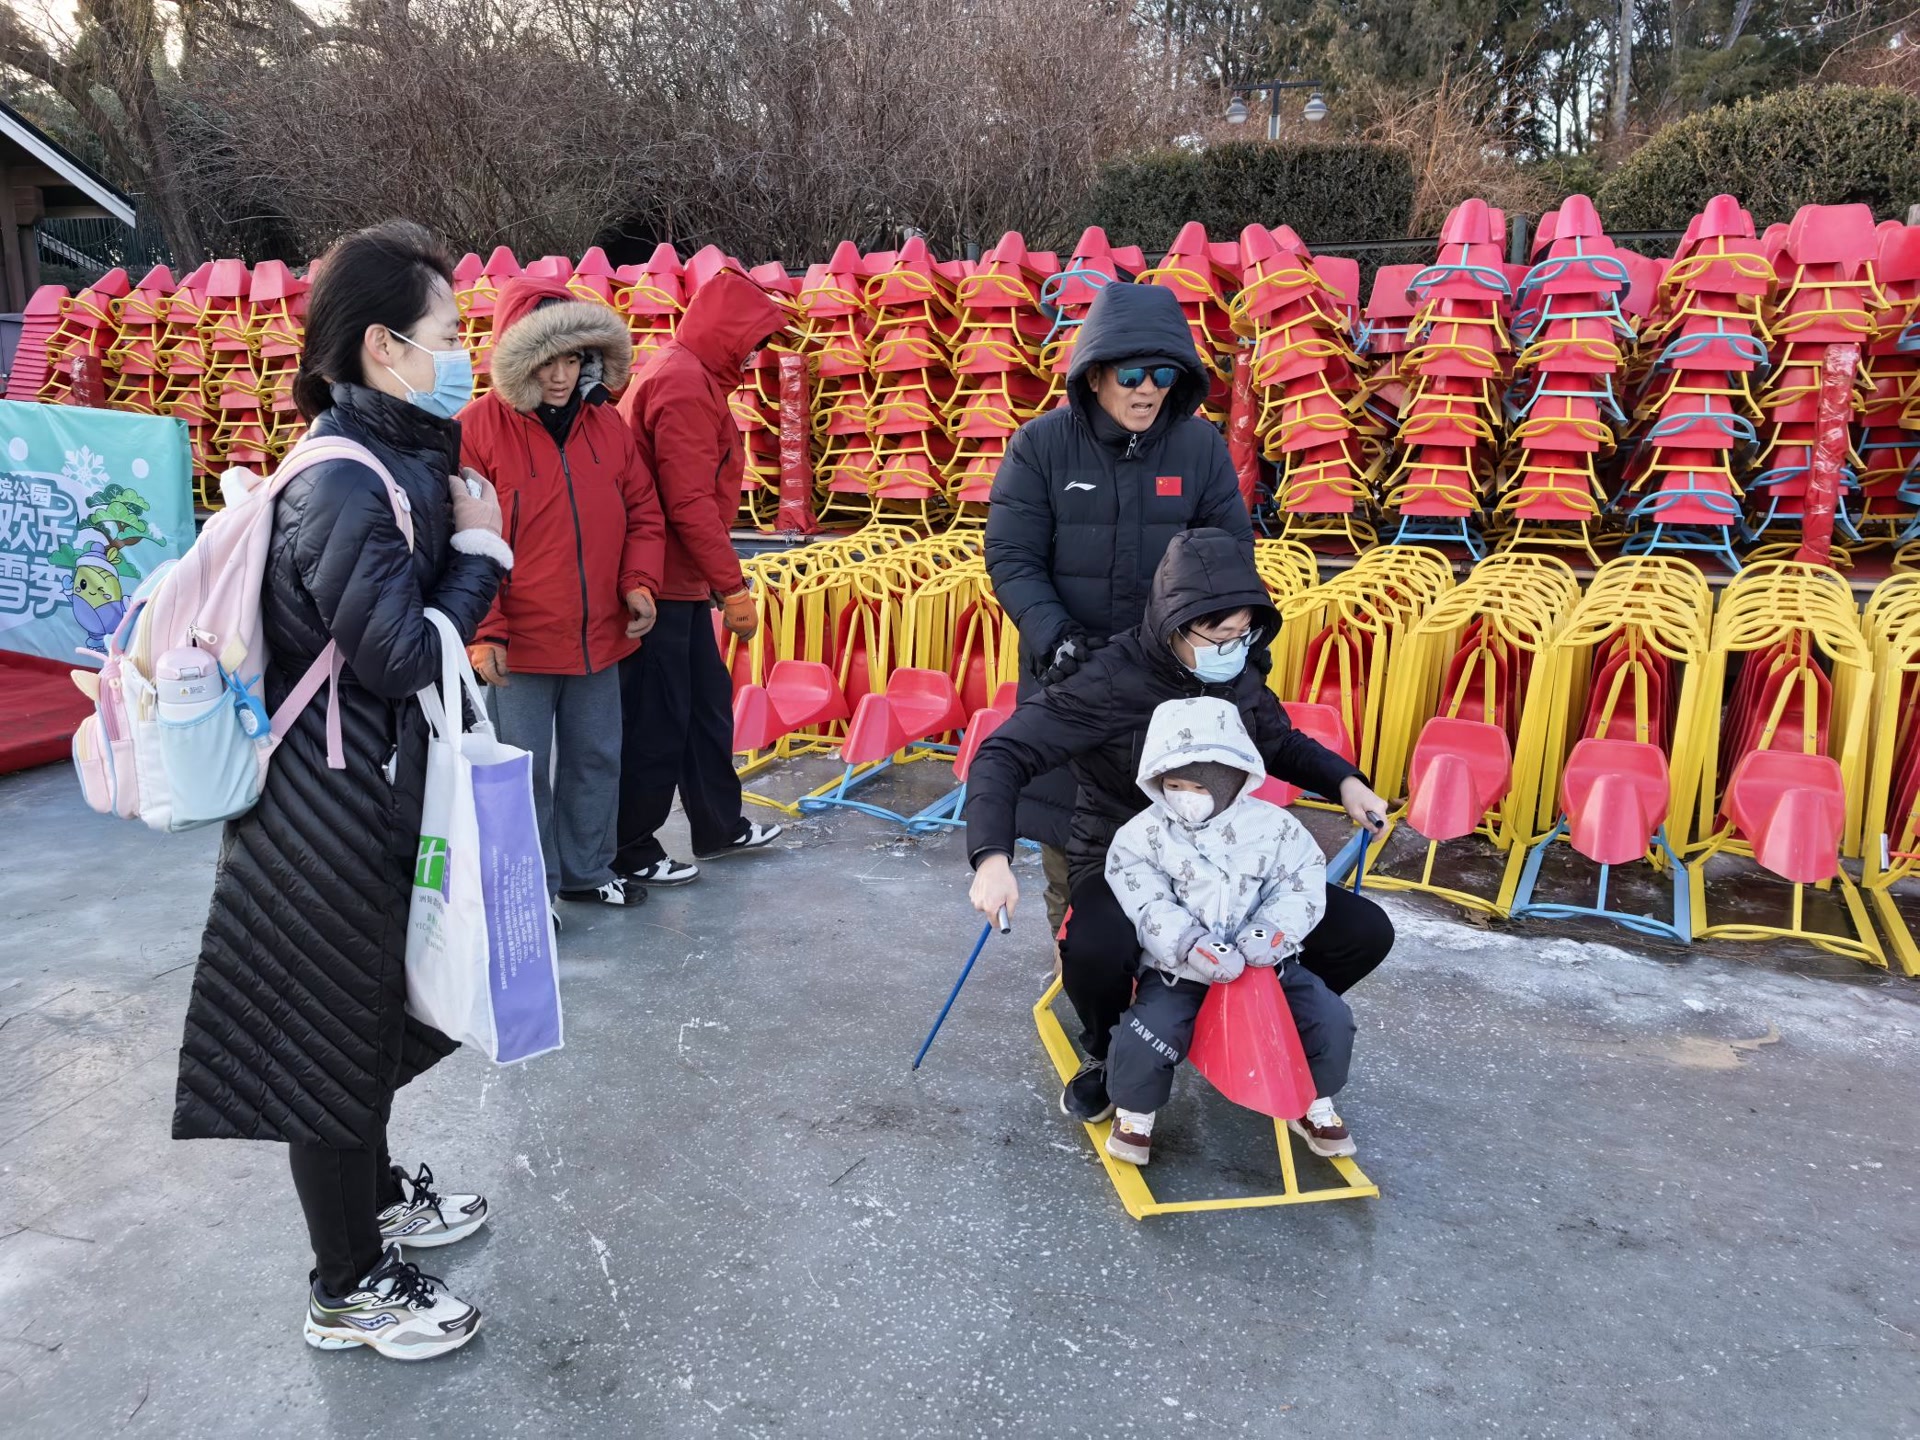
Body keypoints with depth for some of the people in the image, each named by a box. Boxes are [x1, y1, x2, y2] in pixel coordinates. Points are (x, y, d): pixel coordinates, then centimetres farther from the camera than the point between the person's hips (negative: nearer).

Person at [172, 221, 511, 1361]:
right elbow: (401, 654, -23)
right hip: (332, 810, -10)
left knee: (374, 1006, 24)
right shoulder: (342, 484, -23)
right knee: (327, 1030, 7)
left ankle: (375, 1195, 47)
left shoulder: (396, 458, 6)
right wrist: (477, 552, -14)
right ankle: (350, 1289, 26)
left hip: (377, 792, 10)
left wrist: (465, 532, 0)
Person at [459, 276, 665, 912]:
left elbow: (643, 513, 11)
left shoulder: (606, 425, 5)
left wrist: (639, 583, -5)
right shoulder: (476, 430, -10)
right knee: (525, 772, 6)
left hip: (598, 638, 5)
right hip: (518, 645, -5)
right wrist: (484, 631, -15)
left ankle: (587, 871, 35)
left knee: (597, 761, 17)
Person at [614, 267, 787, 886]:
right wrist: (732, 586, -19)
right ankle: (631, 850, 14)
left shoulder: (684, 373, 16)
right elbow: (690, 502, -23)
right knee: (657, 720, 0)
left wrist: (716, 581, 17)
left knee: (707, 702, 18)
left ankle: (719, 826, 31)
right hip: (662, 584, -11)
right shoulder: (685, 383, -17)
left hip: (681, 583, 11)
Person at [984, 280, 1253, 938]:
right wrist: (1056, 638, -21)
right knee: (1068, 831, 11)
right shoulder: (1041, 445, -7)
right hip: (1067, 674, 0)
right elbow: (1012, 558, -8)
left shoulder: (1201, 446, -3)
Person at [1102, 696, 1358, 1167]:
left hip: (1265, 963, 2)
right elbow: (1144, 905, -17)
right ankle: (1135, 1111, 9)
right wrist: (1189, 945, -31)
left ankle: (1314, 1104, 24)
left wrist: (1274, 929, -22)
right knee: (1144, 1036, -24)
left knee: (1330, 1019, -6)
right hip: (1177, 969, -2)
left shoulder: (1273, 826, -4)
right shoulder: (1141, 834, -9)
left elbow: (1304, 881, -5)